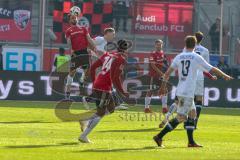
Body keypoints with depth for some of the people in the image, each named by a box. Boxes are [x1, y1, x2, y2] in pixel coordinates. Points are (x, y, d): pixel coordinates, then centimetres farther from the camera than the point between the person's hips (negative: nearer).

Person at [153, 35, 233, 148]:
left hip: (181, 91, 7)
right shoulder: (196, 58, -5)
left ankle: (191, 141, 15)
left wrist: (163, 84, 2)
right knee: (181, 117, -6)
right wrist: (224, 76, 9)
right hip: (187, 93, -7)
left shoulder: (179, 57, 8)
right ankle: (160, 136, -13)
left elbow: (169, 71, -1)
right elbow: (212, 69, -2)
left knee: (192, 113, 17)